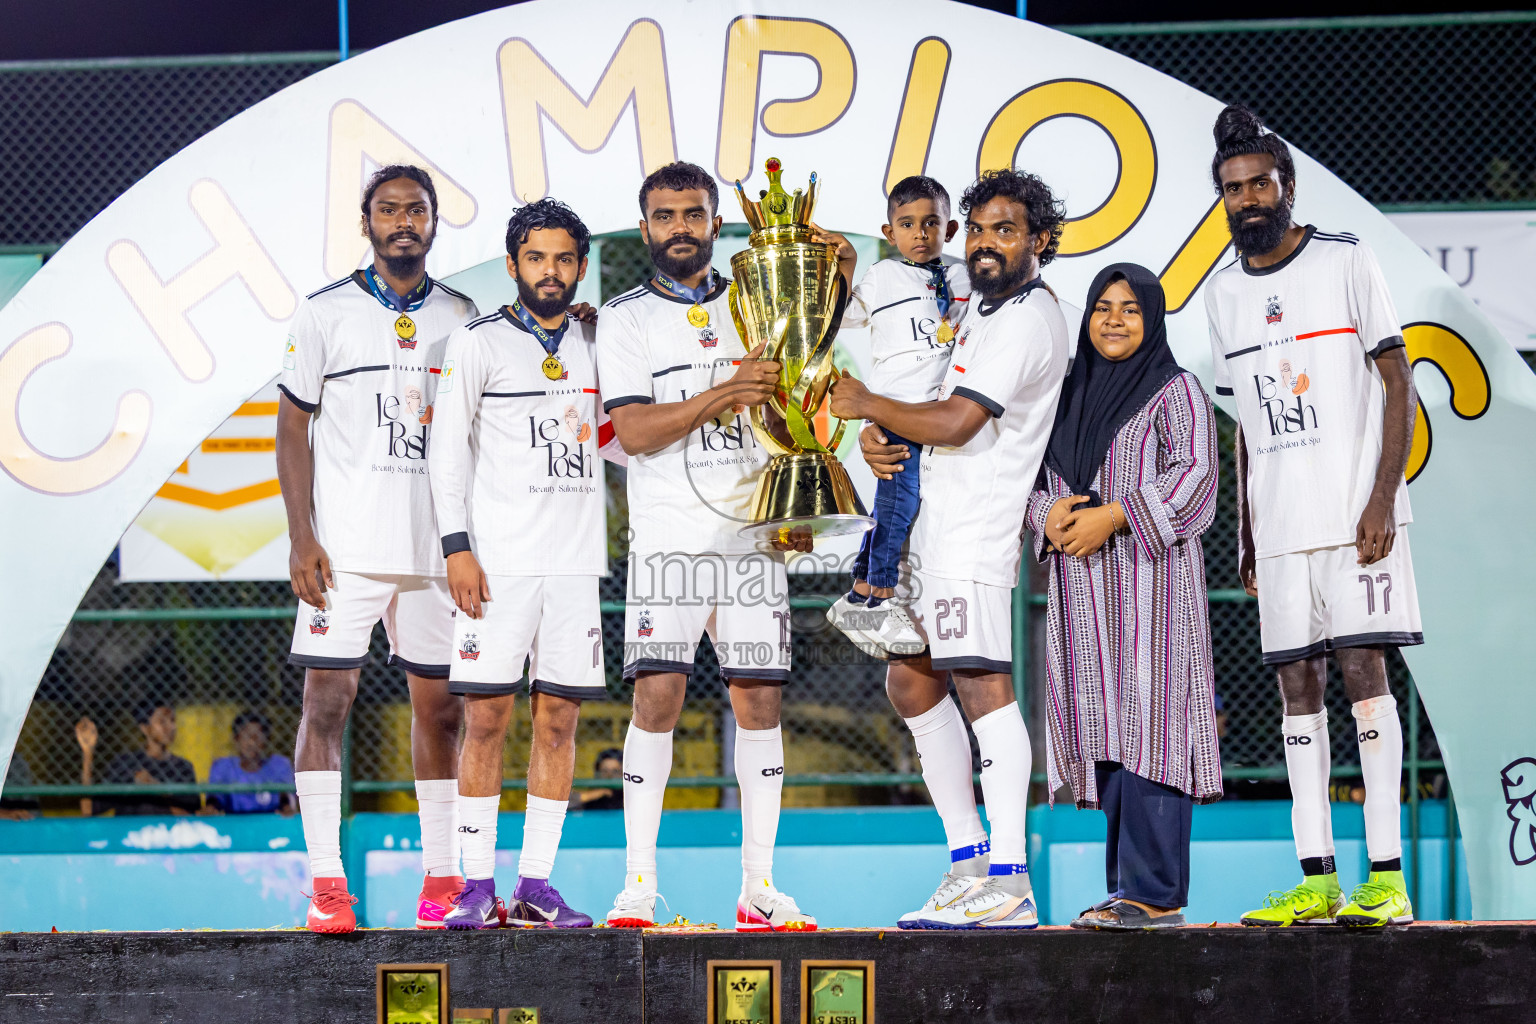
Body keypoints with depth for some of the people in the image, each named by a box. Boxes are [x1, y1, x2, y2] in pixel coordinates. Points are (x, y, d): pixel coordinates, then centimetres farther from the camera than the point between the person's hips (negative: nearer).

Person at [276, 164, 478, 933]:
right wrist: (301, 539, -7)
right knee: (327, 700, -6)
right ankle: (327, 885, -4)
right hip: (346, 545, -3)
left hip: (438, 545, 3)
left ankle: (442, 878, 13)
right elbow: (294, 427, 2)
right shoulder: (326, 314, 3)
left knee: (439, 705, 5)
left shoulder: (462, 320, 10)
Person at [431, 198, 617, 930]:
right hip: (497, 559, -4)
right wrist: (457, 547, -10)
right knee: (486, 717, -5)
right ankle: (478, 885, -1)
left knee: (558, 718, 3)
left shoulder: (594, 342, 14)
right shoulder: (478, 342, 2)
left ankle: (536, 884, 7)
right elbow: (447, 451, -1)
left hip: (574, 559, 4)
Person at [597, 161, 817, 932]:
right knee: (657, 696, -11)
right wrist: (722, 395, -17)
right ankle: (638, 884, -6)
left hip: (752, 532, 3)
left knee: (759, 697, -1)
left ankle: (759, 887, 3)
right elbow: (634, 432, -8)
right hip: (668, 539, -3)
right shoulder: (626, 318, 5)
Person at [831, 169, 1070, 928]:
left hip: (975, 533, -11)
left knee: (981, 682, -15)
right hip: (934, 525, 11)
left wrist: (869, 405, -7)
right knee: (911, 682, 12)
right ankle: (969, 858, 17)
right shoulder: (984, 309, 20)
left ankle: (1008, 881, -19)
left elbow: (956, 423, -20)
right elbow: (945, 414, 26)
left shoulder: (1027, 321, -13)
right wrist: (878, 435, 5)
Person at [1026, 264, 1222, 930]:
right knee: (1104, 734, 3)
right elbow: (1032, 479, 20)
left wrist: (1111, 516, -17)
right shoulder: (1070, 397, 19)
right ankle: (1128, 888, 6)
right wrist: (1050, 515, -3)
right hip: (1082, 593, 6)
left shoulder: (1175, 390, 1)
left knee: (1146, 726, -12)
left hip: (1150, 582, -6)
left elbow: (1195, 477, -10)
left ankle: (1155, 893, -15)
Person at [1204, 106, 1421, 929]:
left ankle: (1386, 876, -8)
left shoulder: (1346, 263, -2)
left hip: (1355, 512, -5)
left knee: (1364, 674, -9)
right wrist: (1244, 533, 14)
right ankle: (1315, 880, 4)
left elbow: (1397, 382, -4)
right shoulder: (1223, 291, 14)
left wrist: (1384, 498, -14)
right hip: (1279, 523, 5)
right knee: (1298, 686, 3)